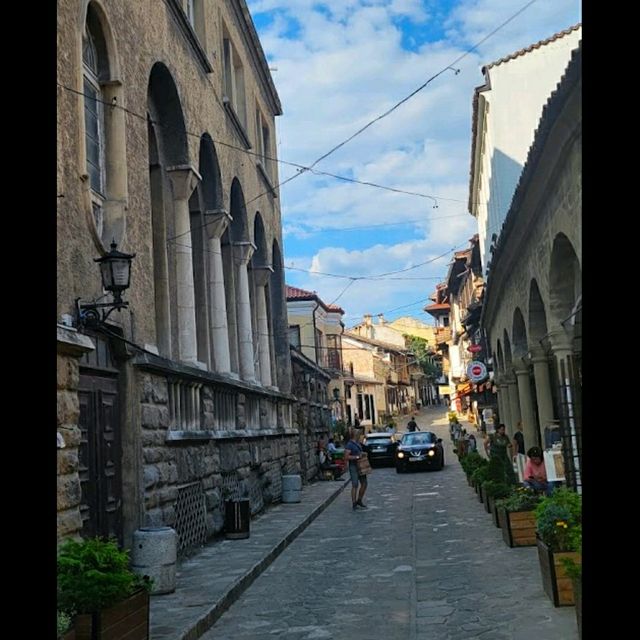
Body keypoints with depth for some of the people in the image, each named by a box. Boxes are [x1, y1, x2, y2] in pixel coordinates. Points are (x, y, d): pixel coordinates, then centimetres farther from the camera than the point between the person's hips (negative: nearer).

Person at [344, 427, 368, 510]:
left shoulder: (358, 443, 15)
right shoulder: (349, 445, -11)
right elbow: (346, 457, -17)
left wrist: (363, 455, 11)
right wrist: (357, 457, -20)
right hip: (353, 467, -8)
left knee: (364, 483, 8)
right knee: (355, 485, -8)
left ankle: (359, 501, 22)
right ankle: (354, 504, -1)